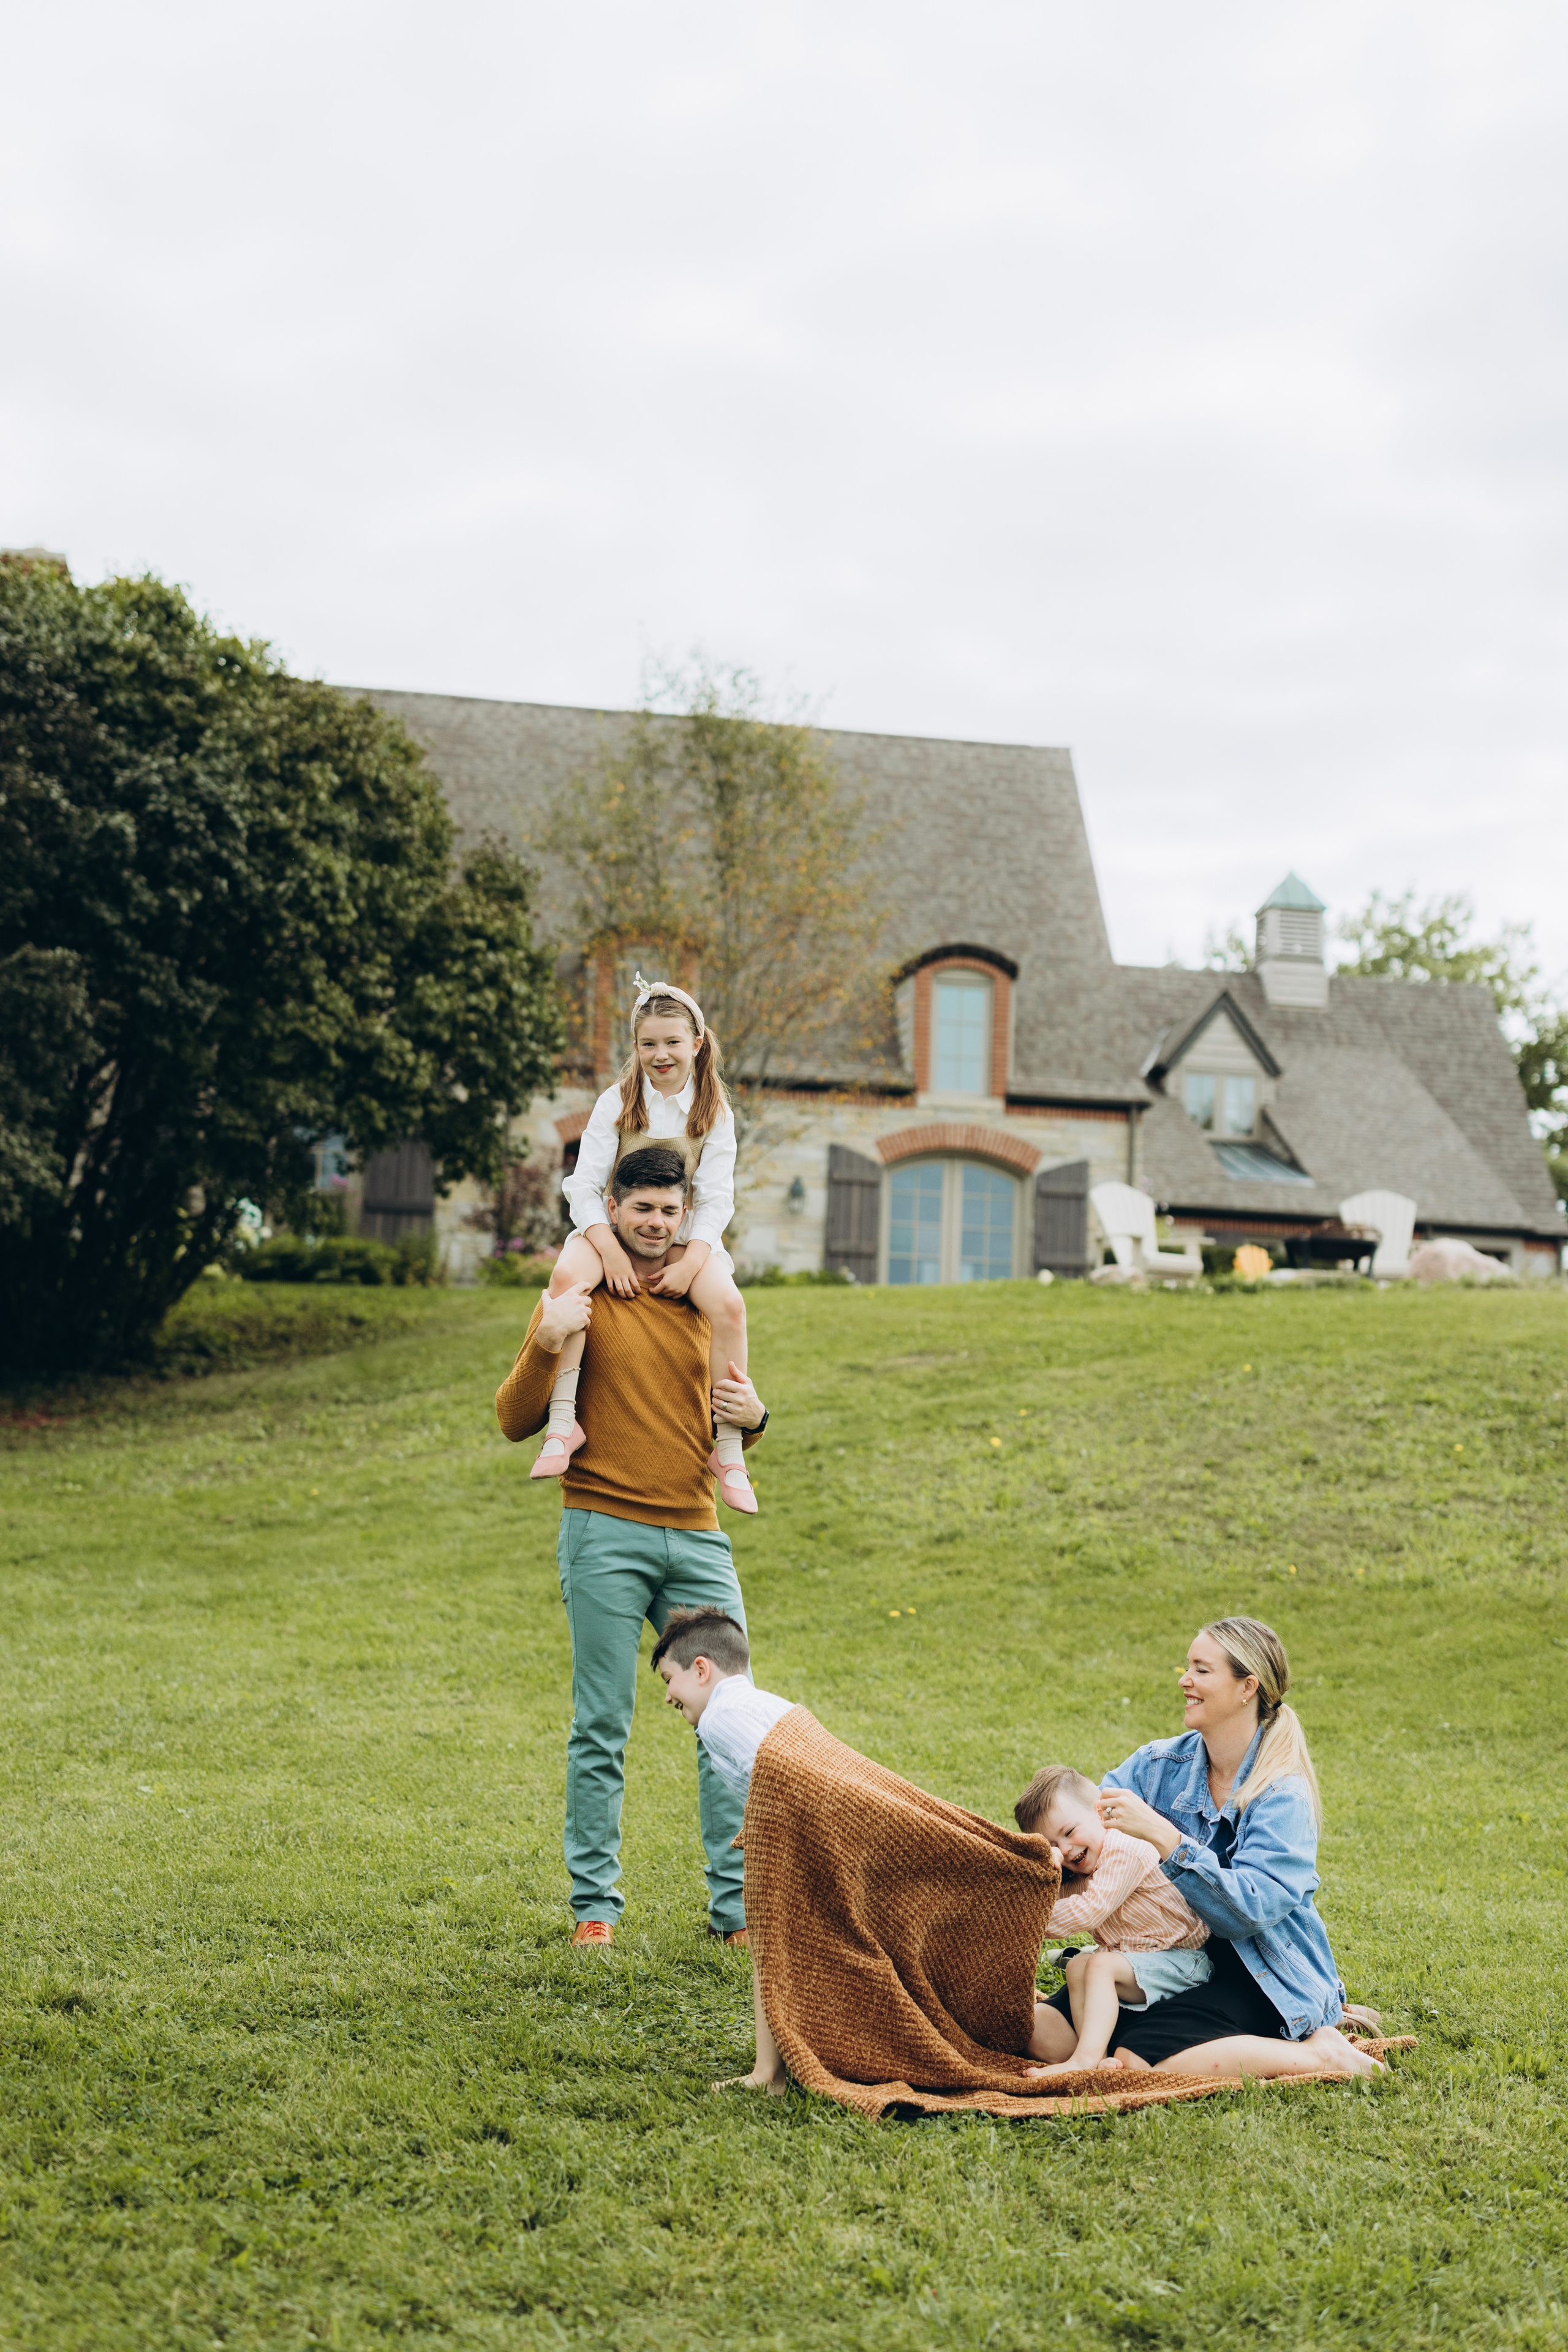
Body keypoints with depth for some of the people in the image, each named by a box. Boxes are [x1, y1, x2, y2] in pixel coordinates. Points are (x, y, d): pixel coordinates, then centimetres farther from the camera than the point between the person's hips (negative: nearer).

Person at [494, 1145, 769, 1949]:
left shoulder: (702, 1304, 16)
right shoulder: (578, 1299, 3)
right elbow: (515, 1422, 1)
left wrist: (752, 1420, 4)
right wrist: (546, 1346, -16)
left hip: (697, 1537, 4)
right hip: (606, 1533, -4)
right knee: (602, 1726, -2)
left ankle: (737, 1905, 6)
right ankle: (595, 1904, 7)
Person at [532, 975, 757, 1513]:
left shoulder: (714, 1113, 4)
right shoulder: (617, 1103, 1)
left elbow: (716, 1198, -2)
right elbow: (585, 1186, -5)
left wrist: (690, 1262, -20)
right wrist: (610, 1250, -22)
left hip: (686, 1239, 1)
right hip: (612, 1229, -1)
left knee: (727, 1304, -30)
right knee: (569, 1274, -36)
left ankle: (728, 1447, -19)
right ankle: (563, 1421, -36)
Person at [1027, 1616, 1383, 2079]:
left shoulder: (1284, 1795, -13)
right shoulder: (1158, 1766, 4)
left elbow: (1250, 1908, -25)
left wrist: (1160, 1834, -30)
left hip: (1260, 1977, -6)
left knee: (1137, 2060, -30)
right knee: (1043, 2033, -14)